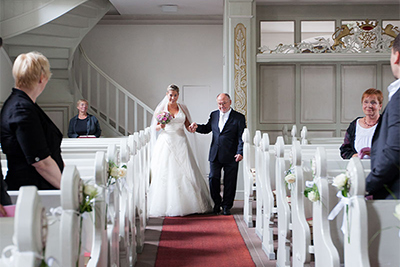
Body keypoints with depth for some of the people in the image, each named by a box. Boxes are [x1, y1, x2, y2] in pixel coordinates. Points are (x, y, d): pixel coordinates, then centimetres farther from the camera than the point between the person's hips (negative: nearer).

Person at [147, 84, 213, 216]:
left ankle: (189, 204, 4)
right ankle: (166, 205, 2)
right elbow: (155, 128, 5)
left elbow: (188, 126, 12)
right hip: (166, 143, -2)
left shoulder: (183, 108, 10)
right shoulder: (161, 109, 4)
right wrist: (161, 126, -16)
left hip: (181, 143, 2)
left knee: (186, 173, -4)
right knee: (166, 174, -5)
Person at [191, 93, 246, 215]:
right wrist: (197, 127, 1)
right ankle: (217, 203, 21)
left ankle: (226, 206, 18)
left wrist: (240, 152, -19)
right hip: (215, 155, 3)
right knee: (213, 179, 2)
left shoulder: (239, 117, -3)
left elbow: (241, 137, -7)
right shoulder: (213, 115, 10)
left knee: (229, 182, 4)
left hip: (231, 156, -3)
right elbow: (207, 128, 21)